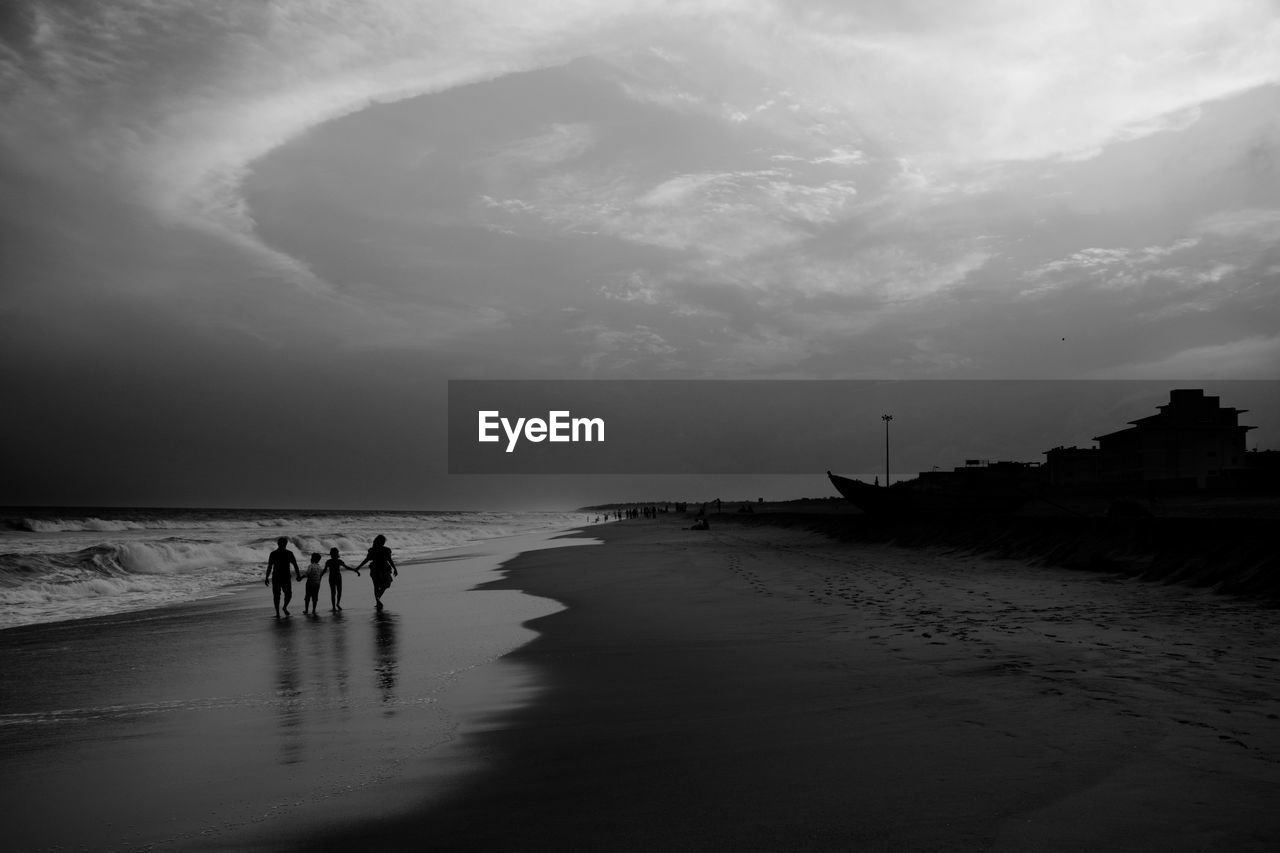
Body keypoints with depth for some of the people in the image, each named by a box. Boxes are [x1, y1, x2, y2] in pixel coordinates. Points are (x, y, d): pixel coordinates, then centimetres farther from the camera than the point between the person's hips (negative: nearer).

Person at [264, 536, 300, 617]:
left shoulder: (289, 553, 3)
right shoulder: (273, 554, -3)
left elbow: (295, 565, 5)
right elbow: (269, 566, -1)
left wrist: (298, 576, -5)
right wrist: (267, 578, -7)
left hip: (286, 577, 2)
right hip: (276, 578, -2)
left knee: (288, 595, 0)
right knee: (276, 595, -1)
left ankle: (285, 608, 28)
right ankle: (277, 613, 9)